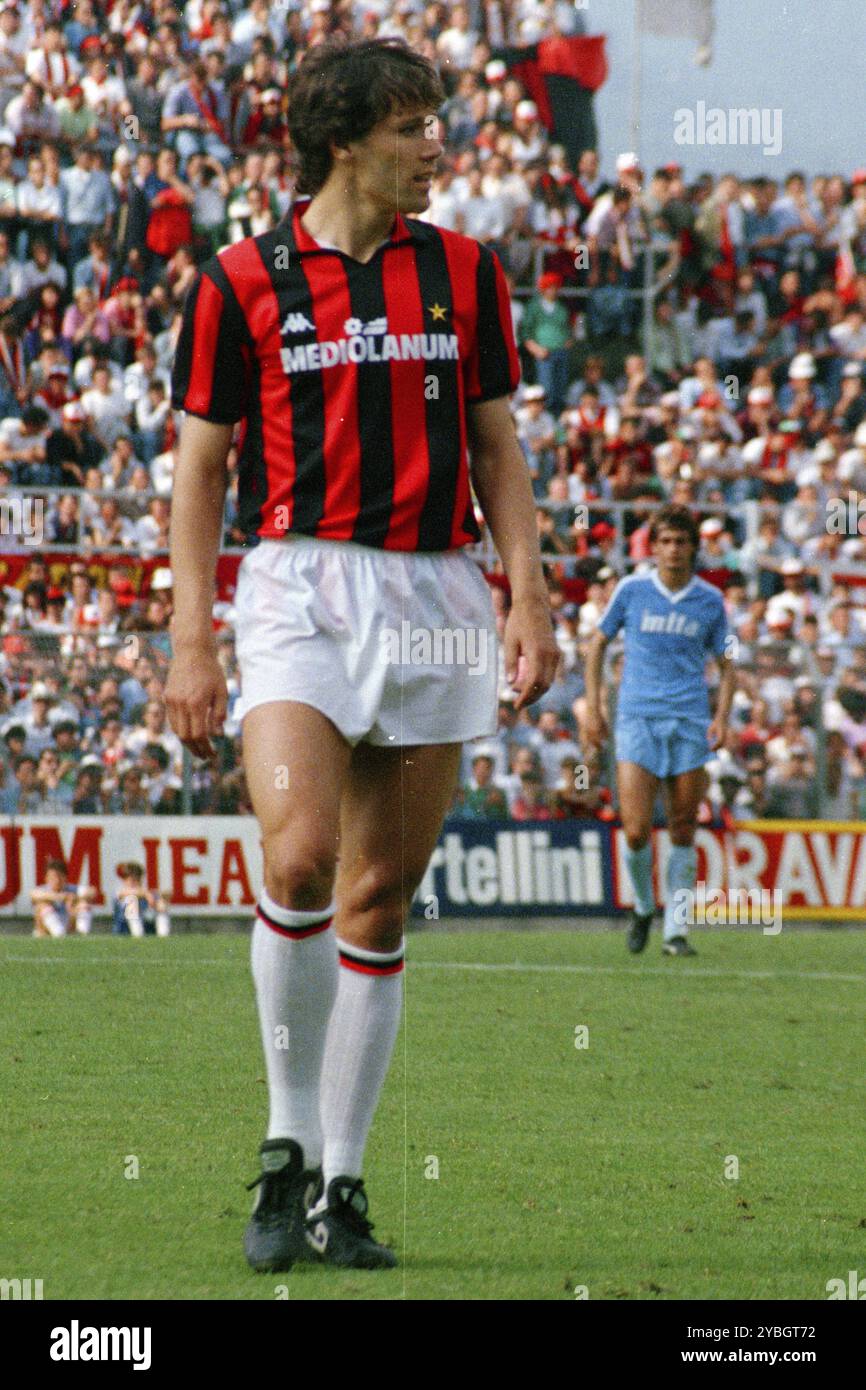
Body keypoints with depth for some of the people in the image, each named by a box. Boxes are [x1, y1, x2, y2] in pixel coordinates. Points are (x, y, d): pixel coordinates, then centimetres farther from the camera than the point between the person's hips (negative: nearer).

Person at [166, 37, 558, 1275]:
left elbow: (497, 446, 14)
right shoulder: (241, 283, 1)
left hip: (435, 595, 3)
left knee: (381, 899, 2)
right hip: (299, 588, -3)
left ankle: (341, 1185, 9)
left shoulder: (463, 274, 10)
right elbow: (200, 467, 4)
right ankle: (289, 1141, -6)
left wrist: (529, 593, 2)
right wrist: (191, 643, -3)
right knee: (299, 858, -22)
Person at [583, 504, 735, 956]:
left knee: (683, 831, 0)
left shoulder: (710, 600, 6)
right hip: (638, 717, -1)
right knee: (636, 830, -10)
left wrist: (722, 716, -2)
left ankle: (675, 930, 8)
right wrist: (592, 707, 6)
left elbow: (726, 663, 14)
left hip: (690, 722, 1)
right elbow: (597, 643, 12)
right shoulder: (632, 590, 2)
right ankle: (643, 909, 16)